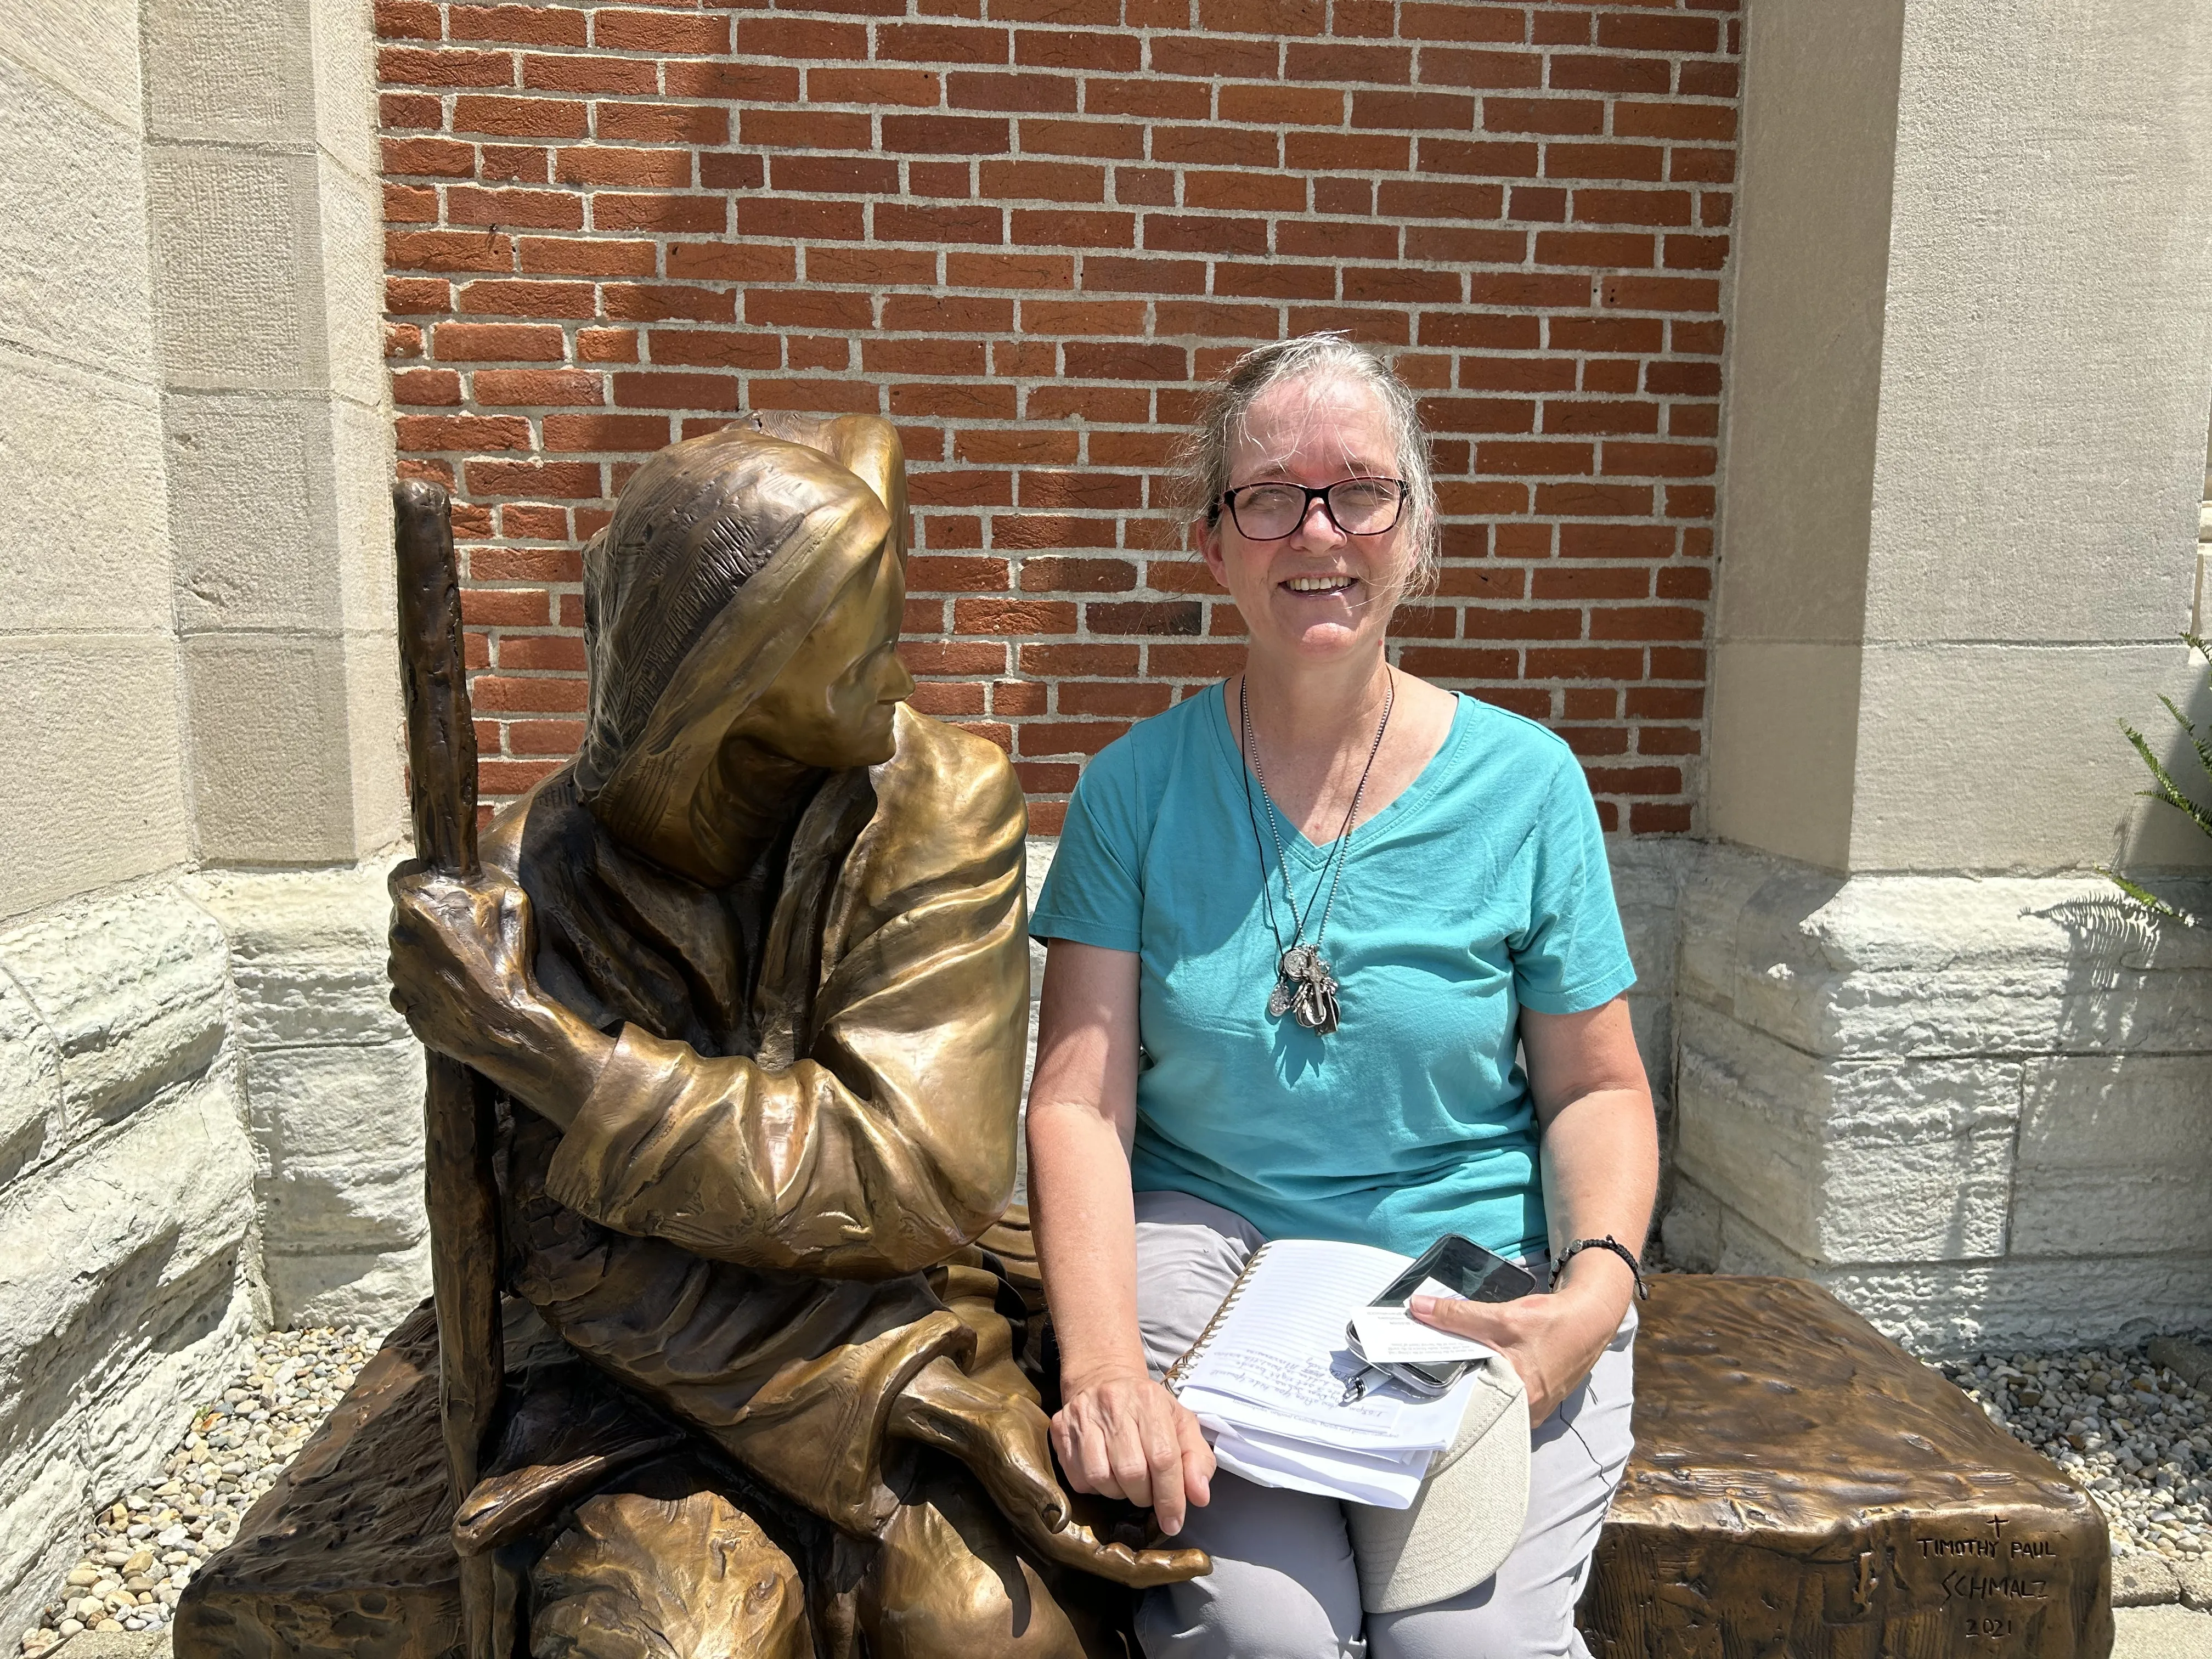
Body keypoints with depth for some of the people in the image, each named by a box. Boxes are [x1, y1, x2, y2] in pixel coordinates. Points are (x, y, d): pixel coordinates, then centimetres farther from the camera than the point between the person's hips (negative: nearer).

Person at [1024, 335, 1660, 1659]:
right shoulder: (1138, 789, 0)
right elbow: (1079, 1103, -6)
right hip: (1209, 1241, 0)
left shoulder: (1526, 780, 1)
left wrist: (1595, 1286, -14)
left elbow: (1598, 1089, 5)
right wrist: (1100, 1361, -21)